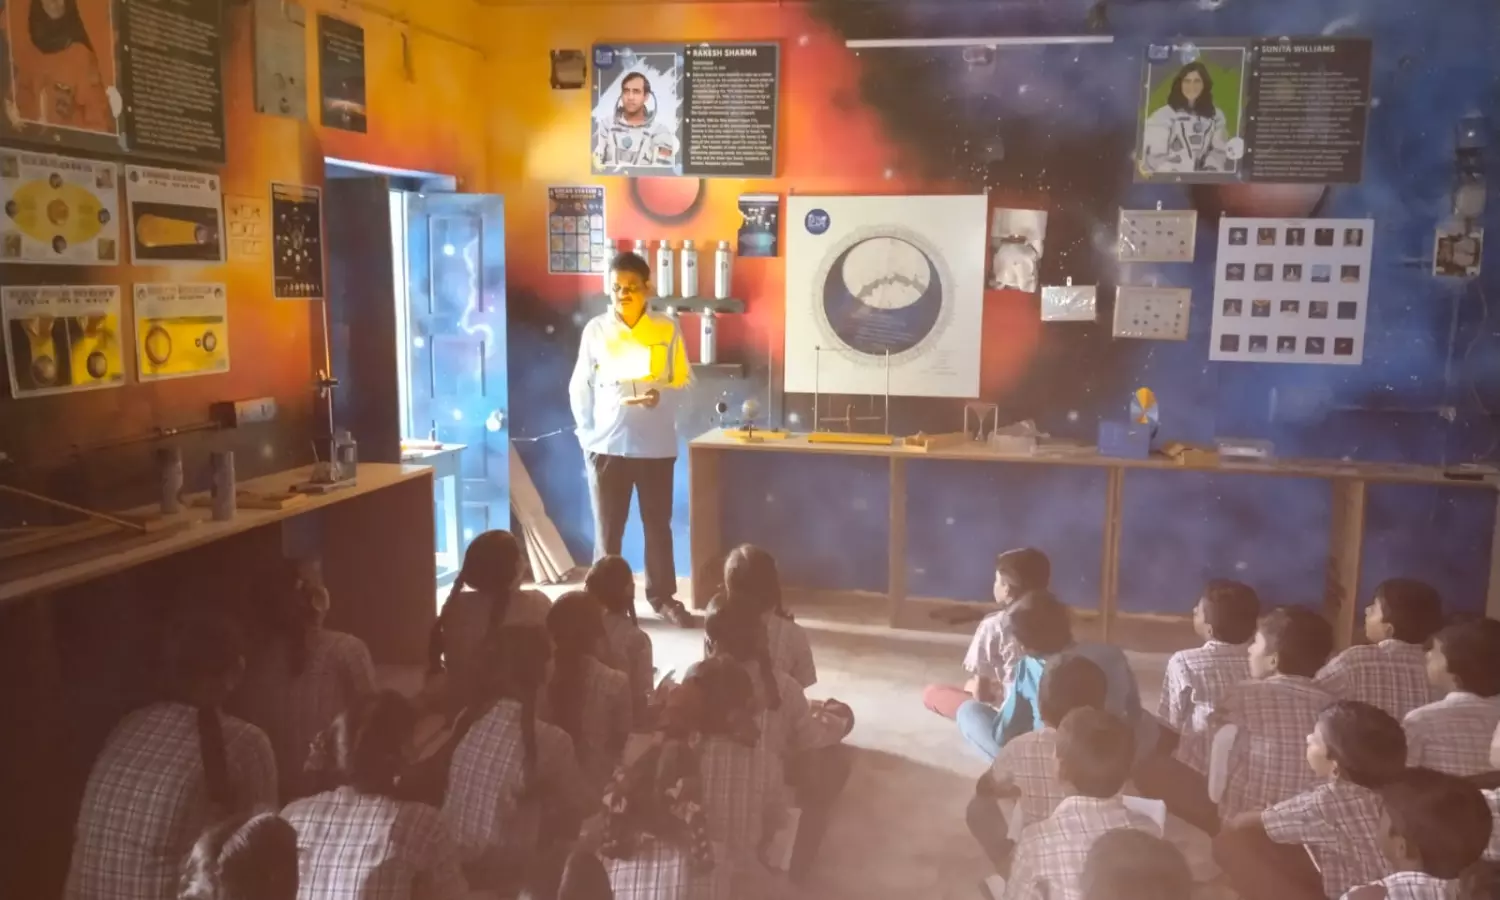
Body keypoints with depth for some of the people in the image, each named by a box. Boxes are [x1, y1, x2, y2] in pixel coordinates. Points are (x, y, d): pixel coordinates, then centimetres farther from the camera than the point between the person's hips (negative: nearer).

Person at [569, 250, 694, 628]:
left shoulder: (668, 328, 0)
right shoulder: (595, 330, 1)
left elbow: (685, 381, 3)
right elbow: (580, 388, 6)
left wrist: (661, 396, -17)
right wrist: (587, 435, -1)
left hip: (656, 444, 0)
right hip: (607, 444, 0)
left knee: (658, 524, 9)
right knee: (608, 527, 5)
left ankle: (663, 596, 23)